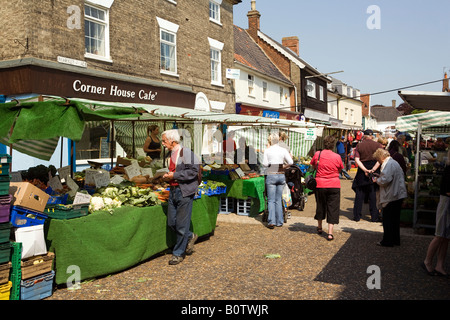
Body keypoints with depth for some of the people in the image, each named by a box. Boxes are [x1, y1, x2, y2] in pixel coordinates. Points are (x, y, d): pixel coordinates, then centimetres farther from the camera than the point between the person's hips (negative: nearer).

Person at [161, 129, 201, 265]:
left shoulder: (186, 152, -12)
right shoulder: (171, 154, 14)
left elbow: (194, 171, -19)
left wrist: (174, 175, -18)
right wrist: (168, 176, 9)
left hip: (184, 191, -8)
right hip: (173, 190, 8)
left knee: (181, 225, 0)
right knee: (171, 223, 10)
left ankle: (178, 253, 14)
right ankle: (190, 236, 34)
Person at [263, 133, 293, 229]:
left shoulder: (267, 151, -4)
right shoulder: (283, 150, 1)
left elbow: (265, 164, -4)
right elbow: (291, 162, -5)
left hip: (271, 176, -3)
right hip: (281, 176, 3)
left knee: (271, 200, 1)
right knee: (278, 200, 10)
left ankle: (271, 221, -8)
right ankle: (279, 221, 13)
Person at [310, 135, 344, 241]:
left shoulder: (317, 154, -5)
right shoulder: (337, 157, -8)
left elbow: (313, 165, 11)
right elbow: (340, 169, 7)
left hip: (320, 184, 2)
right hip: (334, 185, -2)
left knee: (320, 205, 19)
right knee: (332, 208, 3)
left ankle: (319, 227, 36)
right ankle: (330, 233, -1)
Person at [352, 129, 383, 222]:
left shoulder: (359, 145, 0)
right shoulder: (378, 145, -1)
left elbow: (357, 159, -9)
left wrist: (365, 170, -14)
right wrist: (373, 170, -16)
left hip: (362, 172, 0)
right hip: (374, 172, 0)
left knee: (359, 194, 8)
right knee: (373, 195, 6)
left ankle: (357, 216, 12)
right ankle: (374, 217, 8)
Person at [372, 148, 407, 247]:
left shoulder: (388, 164, -17)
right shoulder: (394, 163, 15)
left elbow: (385, 180, -26)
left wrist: (377, 180, -5)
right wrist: (379, 177, 14)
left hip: (391, 197, -10)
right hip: (399, 195, 10)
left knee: (387, 220, 1)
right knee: (395, 219, 17)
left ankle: (388, 241, 7)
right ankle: (395, 240, 25)